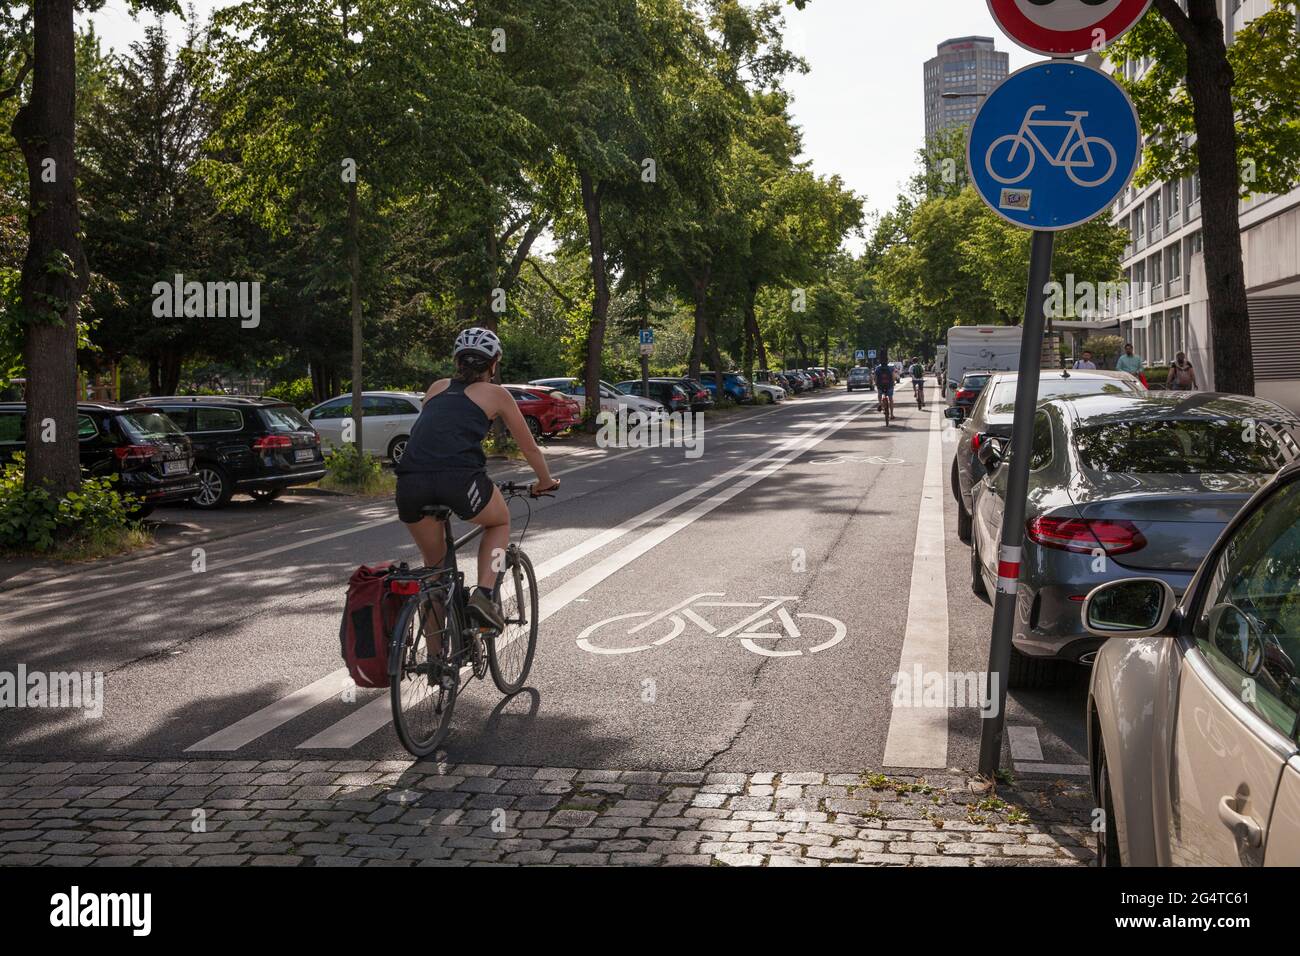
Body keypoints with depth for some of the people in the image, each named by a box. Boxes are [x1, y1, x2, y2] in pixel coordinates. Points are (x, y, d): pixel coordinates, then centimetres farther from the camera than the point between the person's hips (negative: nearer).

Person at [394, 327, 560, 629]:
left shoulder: (438, 388, 29)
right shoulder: (495, 394, 19)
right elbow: (529, 448, 28)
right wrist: (545, 482, 46)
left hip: (410, 482, 4)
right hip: (459, 479, -4)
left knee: (434, 564, 25)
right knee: (500, 523, 28)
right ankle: (484, 594, 8)